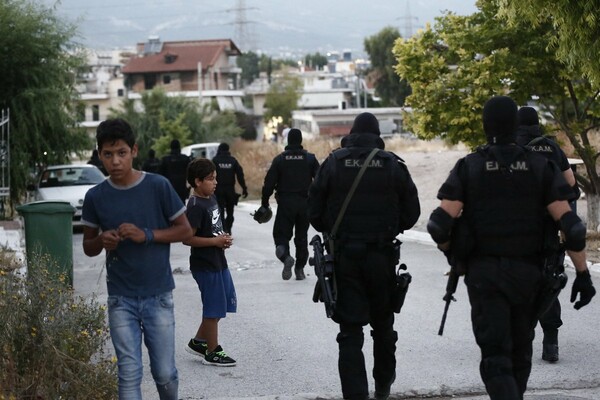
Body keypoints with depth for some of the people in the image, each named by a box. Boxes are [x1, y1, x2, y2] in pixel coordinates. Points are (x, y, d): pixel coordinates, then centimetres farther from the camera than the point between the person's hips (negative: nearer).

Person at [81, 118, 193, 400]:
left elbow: (185, 230, -1)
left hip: (158, 295, -1)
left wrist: (147, 235, -16)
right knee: (129, 374, -1)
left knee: (165, 373, 5)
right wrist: (102, 241, -14)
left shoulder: (158, 187, -7)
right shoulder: (95, 197, -1)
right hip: (120, 299, 1)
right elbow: (88, 247, 9)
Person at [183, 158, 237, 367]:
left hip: (218, 262, 9)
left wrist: (223, 239, 3)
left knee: (226, 303, 16)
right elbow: (187, 238, -23)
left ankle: (198, 342, 26)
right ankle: (212, 352, 13)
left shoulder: (211, 199, 8)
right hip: (205, 265, -9)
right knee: (214, 309, 0)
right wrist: (215, 241, -20)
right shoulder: (195, 206, -19)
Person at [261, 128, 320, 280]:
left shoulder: (279, 159, -1)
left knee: (282, 234, 3)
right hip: (305, 203, 1)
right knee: (301, 236, 13)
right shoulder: (310, 158, 1)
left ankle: (285, 256, -28)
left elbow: (269, 183, -3)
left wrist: (265, 202, 6)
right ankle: (300, 269, 13)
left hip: (285, 203, -1)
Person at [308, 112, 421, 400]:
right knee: (383, 324, 19)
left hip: (344, 255, -1)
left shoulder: (333, 163, -3)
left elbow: (315, 211, -2)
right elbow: (412, 212, 2)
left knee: (350, 331, 0)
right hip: (382, 255, 1)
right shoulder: (393, 165, -1)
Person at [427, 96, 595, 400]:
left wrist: (450, 252, 11)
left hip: (483, 273, -2)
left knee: (495, 356, -5)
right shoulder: (541, 167, 0)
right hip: (527, 272, 2)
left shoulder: (467, 167, -3)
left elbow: (440, 223, -10)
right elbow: (570, 224, -8)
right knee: (520, 349, 21)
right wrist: (583, 274, -4)